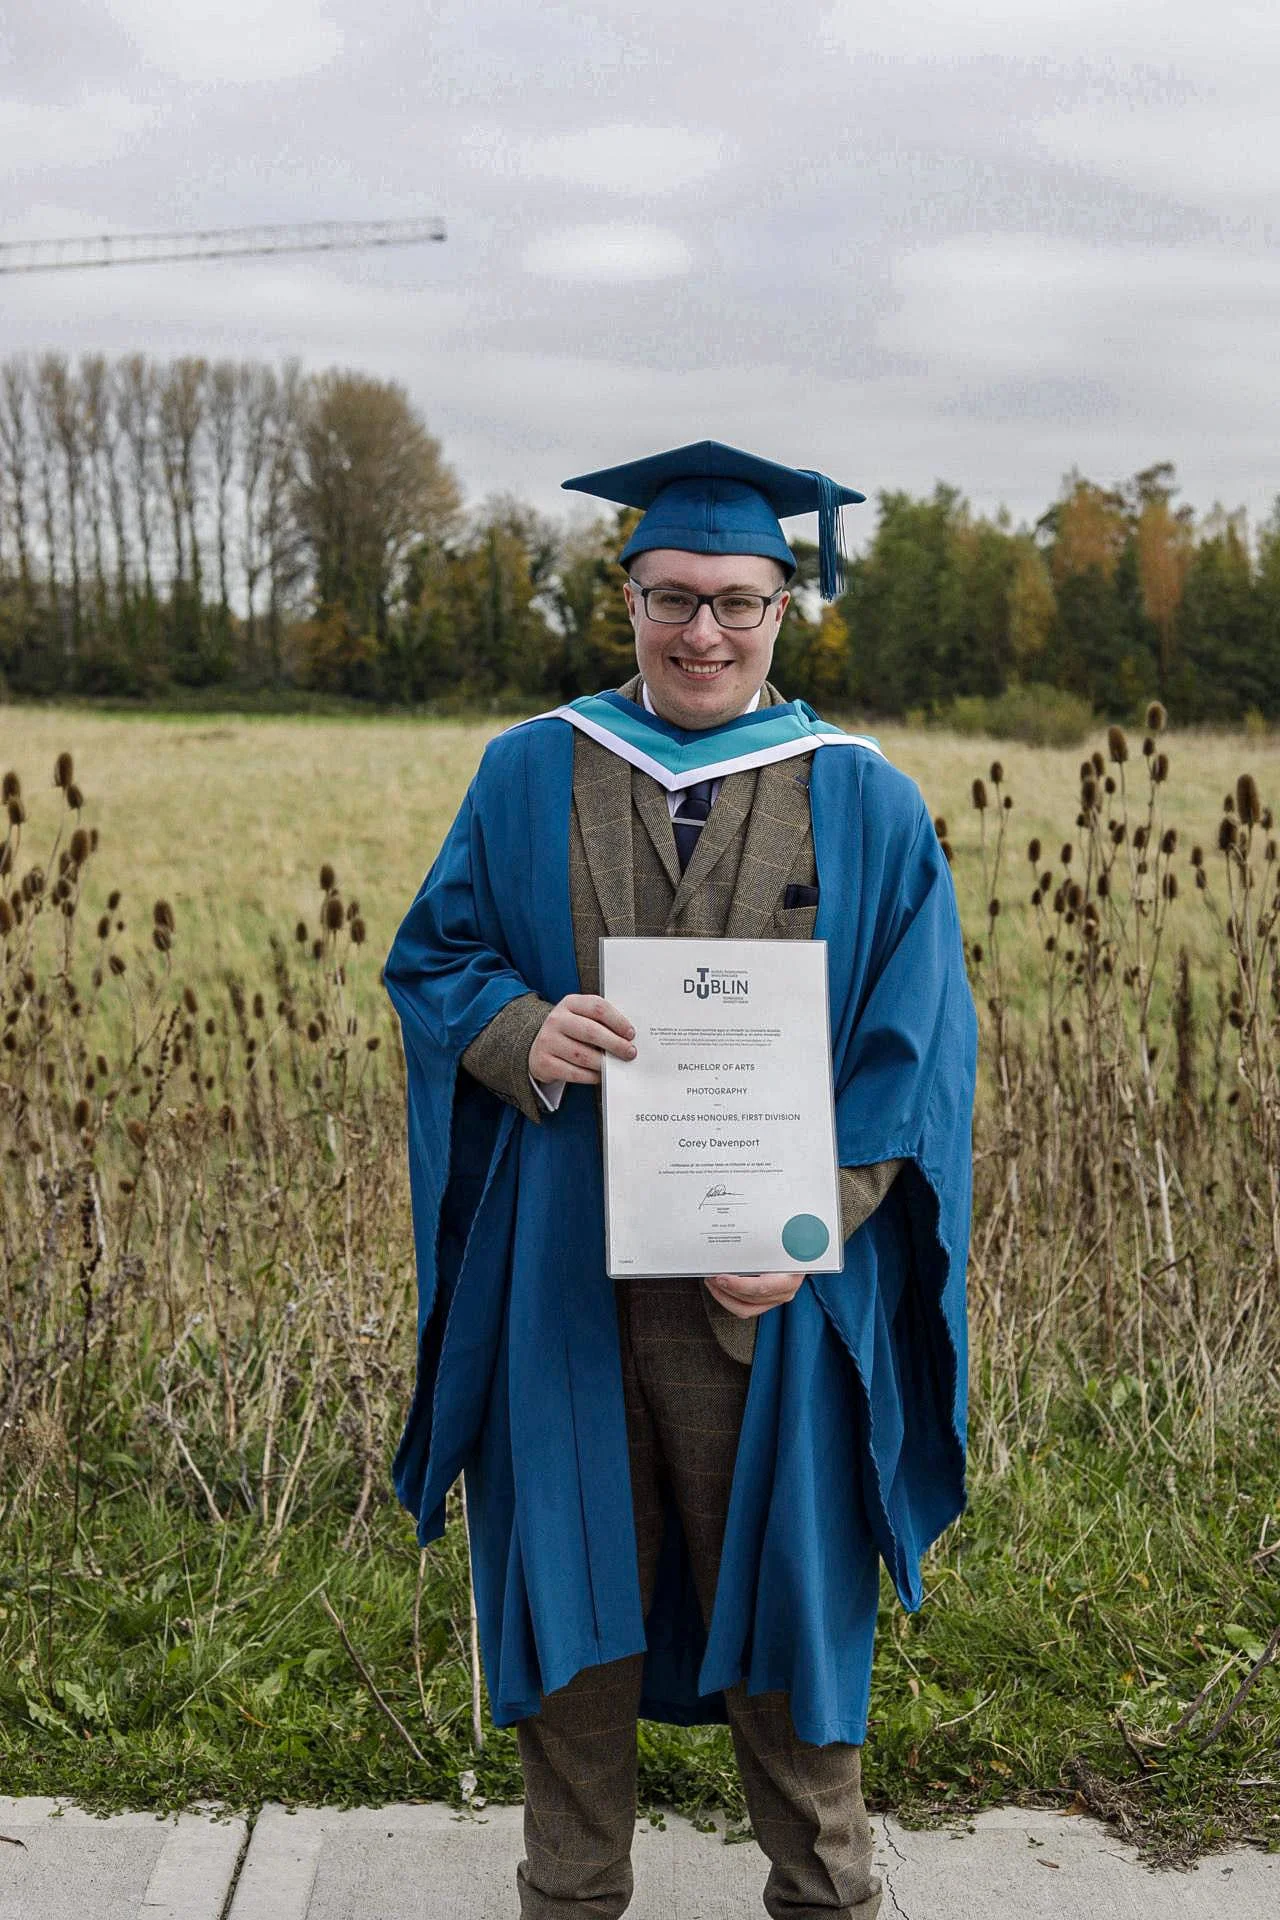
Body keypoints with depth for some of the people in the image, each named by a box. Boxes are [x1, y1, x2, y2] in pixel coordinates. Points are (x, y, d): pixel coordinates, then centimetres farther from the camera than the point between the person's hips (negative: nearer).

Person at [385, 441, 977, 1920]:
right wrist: (520, 1033, -17)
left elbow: (918, 1049, -2)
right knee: (569, 1571, 11)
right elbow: (430, 961, 7)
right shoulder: (529, 776, 5)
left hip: (772, 1286, -1)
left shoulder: (868, 808, 1)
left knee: (788, 1576, 11)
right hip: (563, 1270, 1)